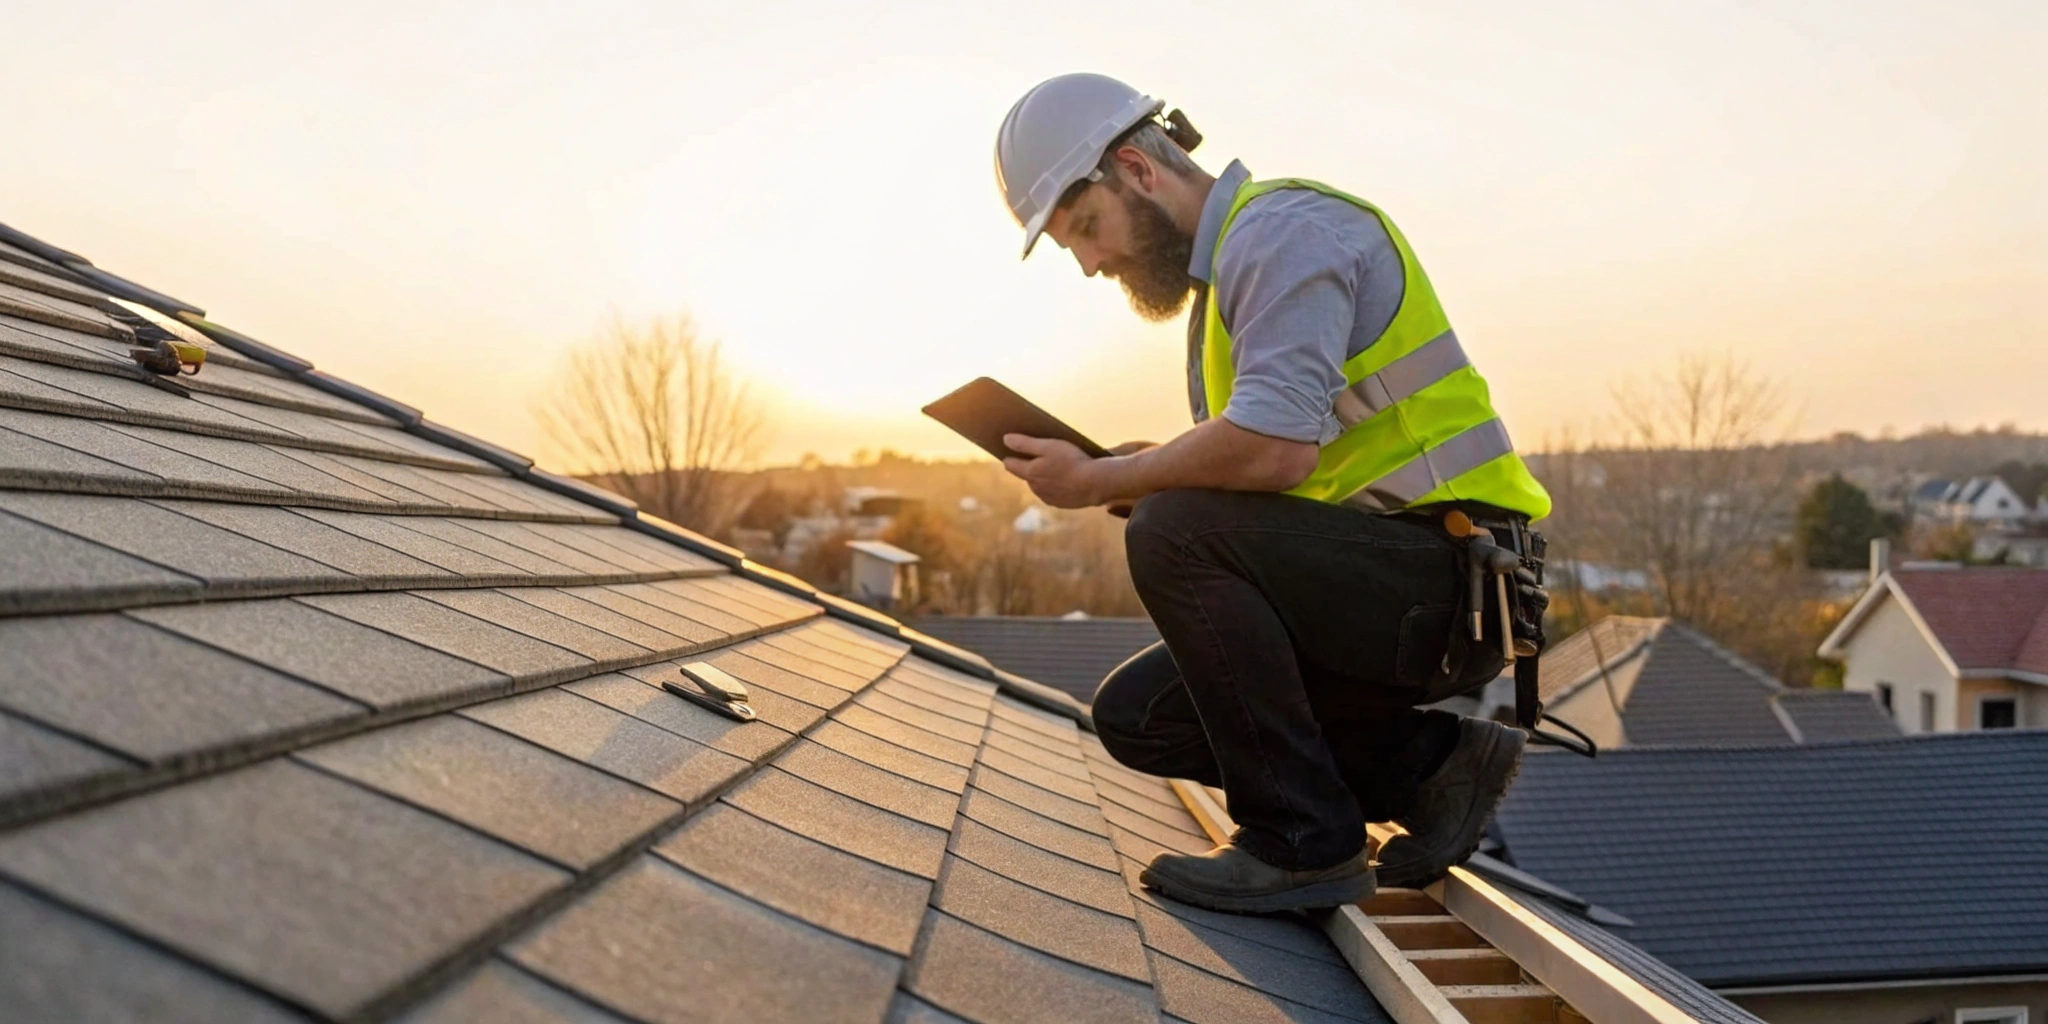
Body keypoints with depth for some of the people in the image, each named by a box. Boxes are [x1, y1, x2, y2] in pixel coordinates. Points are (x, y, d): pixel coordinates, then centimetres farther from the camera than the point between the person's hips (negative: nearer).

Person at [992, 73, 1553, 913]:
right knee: (1136, 716, 5)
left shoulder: (1284, 229, -13)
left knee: (1174, 532, -26)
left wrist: (1099, 481, -15)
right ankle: (1427, 764, 9)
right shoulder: (1226, 271, 18)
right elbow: (1250, 473, 18)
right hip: (1379, 585, 10)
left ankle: (1303, 843, -13)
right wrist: (1141, 471, 0)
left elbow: (1273, 447, -29)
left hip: (1448, 581, -10)